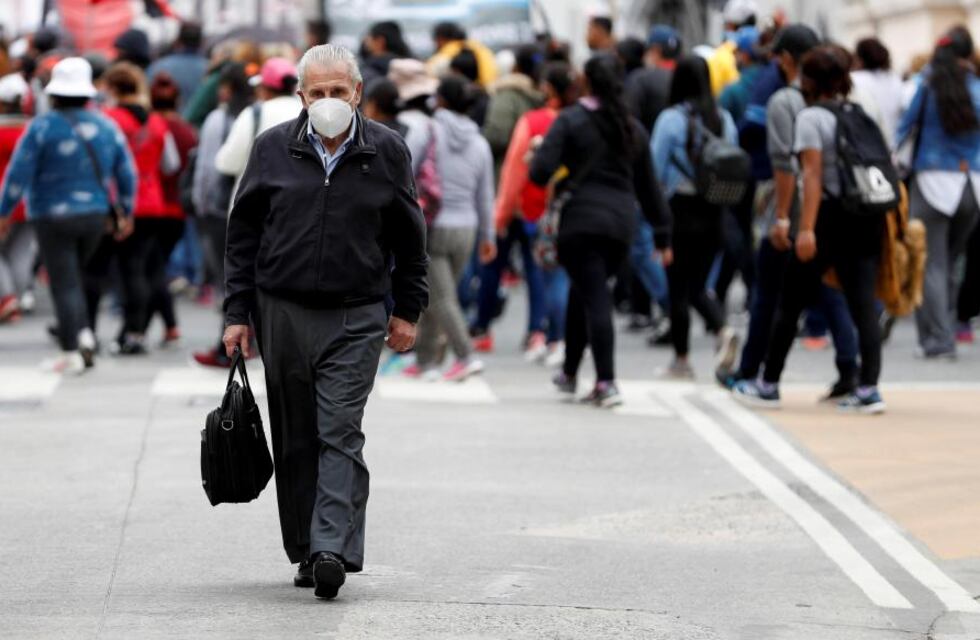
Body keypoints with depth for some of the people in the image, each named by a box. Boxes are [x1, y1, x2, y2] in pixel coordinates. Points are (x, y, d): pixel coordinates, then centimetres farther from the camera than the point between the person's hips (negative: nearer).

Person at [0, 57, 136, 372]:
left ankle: (71, 353, -3)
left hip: (53, 218, -5)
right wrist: (127, 213, 20)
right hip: (95, 215, 5)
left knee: (64, 284, -1)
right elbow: (127, 174, 8)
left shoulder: (42, 126, -10)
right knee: (72, 277, 22)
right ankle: (84, 334, 7)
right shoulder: (106, 126, 4)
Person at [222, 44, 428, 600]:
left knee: (340, 434, -11)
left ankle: (333, 550, -18)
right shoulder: (274, 149, 3)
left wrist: (408, 310, 10)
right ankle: (306, 552, 16)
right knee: (295, 440, 7)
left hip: (355, 318, -2)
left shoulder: (387, 151, 2)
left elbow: (410, 236, 11)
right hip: (283, 313, 2)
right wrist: (238, 312, 5)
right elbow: (244, 233, 9)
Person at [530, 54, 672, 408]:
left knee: (595, 299, -4)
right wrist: (662, 234, 21)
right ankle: (569, 372, 28)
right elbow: (648, 186, 18)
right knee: (583, 294, 20)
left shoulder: (570, 120, -2)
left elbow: (541, 171, -12)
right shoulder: (632, 127, 14)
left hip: (582, 220, -5)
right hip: (621, 222, 5)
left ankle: (606, 382, -12)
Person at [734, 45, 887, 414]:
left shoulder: (811, 117, -5)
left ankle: (768, 386, 15)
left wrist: (806, 228, -18)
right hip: (867, 220, 5)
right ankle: (868, 389, -11)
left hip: (830, 217, -5)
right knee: (863, 304, 0)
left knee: (791, 303, 7)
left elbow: (813, 175, -14)